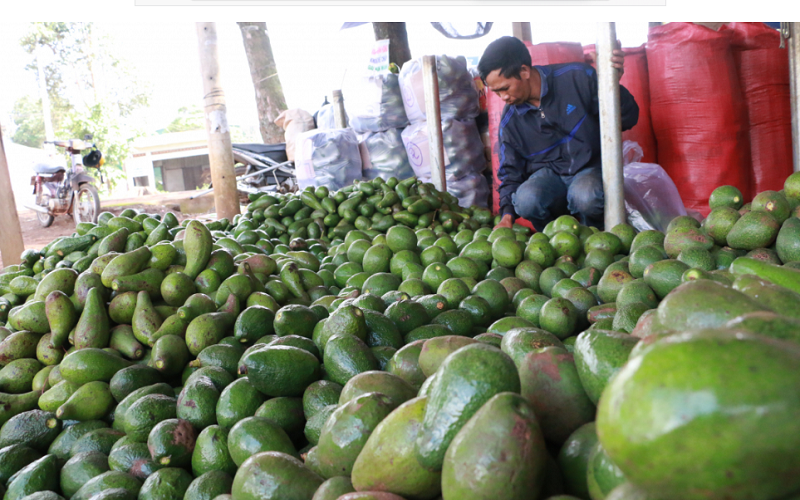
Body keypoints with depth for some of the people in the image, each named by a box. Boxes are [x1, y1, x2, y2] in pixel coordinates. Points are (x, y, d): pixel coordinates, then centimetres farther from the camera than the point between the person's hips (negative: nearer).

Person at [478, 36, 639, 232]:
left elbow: (629, 119, -4)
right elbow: (510, 171, 9)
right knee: (526, 200, -34)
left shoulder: (578, 77, -9)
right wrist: (508, 213, -7)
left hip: (590, 167, -2)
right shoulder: (510, 119, 0)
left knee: (586, 196, -38)